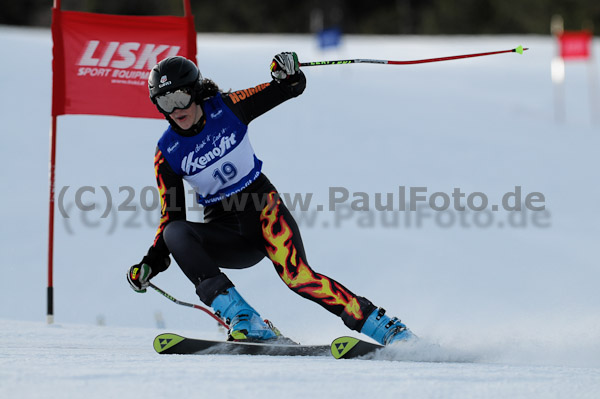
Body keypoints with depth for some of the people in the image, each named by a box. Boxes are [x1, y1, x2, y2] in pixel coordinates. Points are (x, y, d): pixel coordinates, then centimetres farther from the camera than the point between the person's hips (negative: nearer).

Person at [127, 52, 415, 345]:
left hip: (263, 208, -3)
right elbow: (172, 216, 0)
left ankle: (388, 329, -25)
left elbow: (292, 89, -2)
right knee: (175, 234, -28)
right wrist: (151, 264, -14)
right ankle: (244, 322, -34)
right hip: (223, 228, 3)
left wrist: (288, 75, -26)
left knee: (296, 275, -28)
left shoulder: (226, 109, -7)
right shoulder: (168, 153, -4)